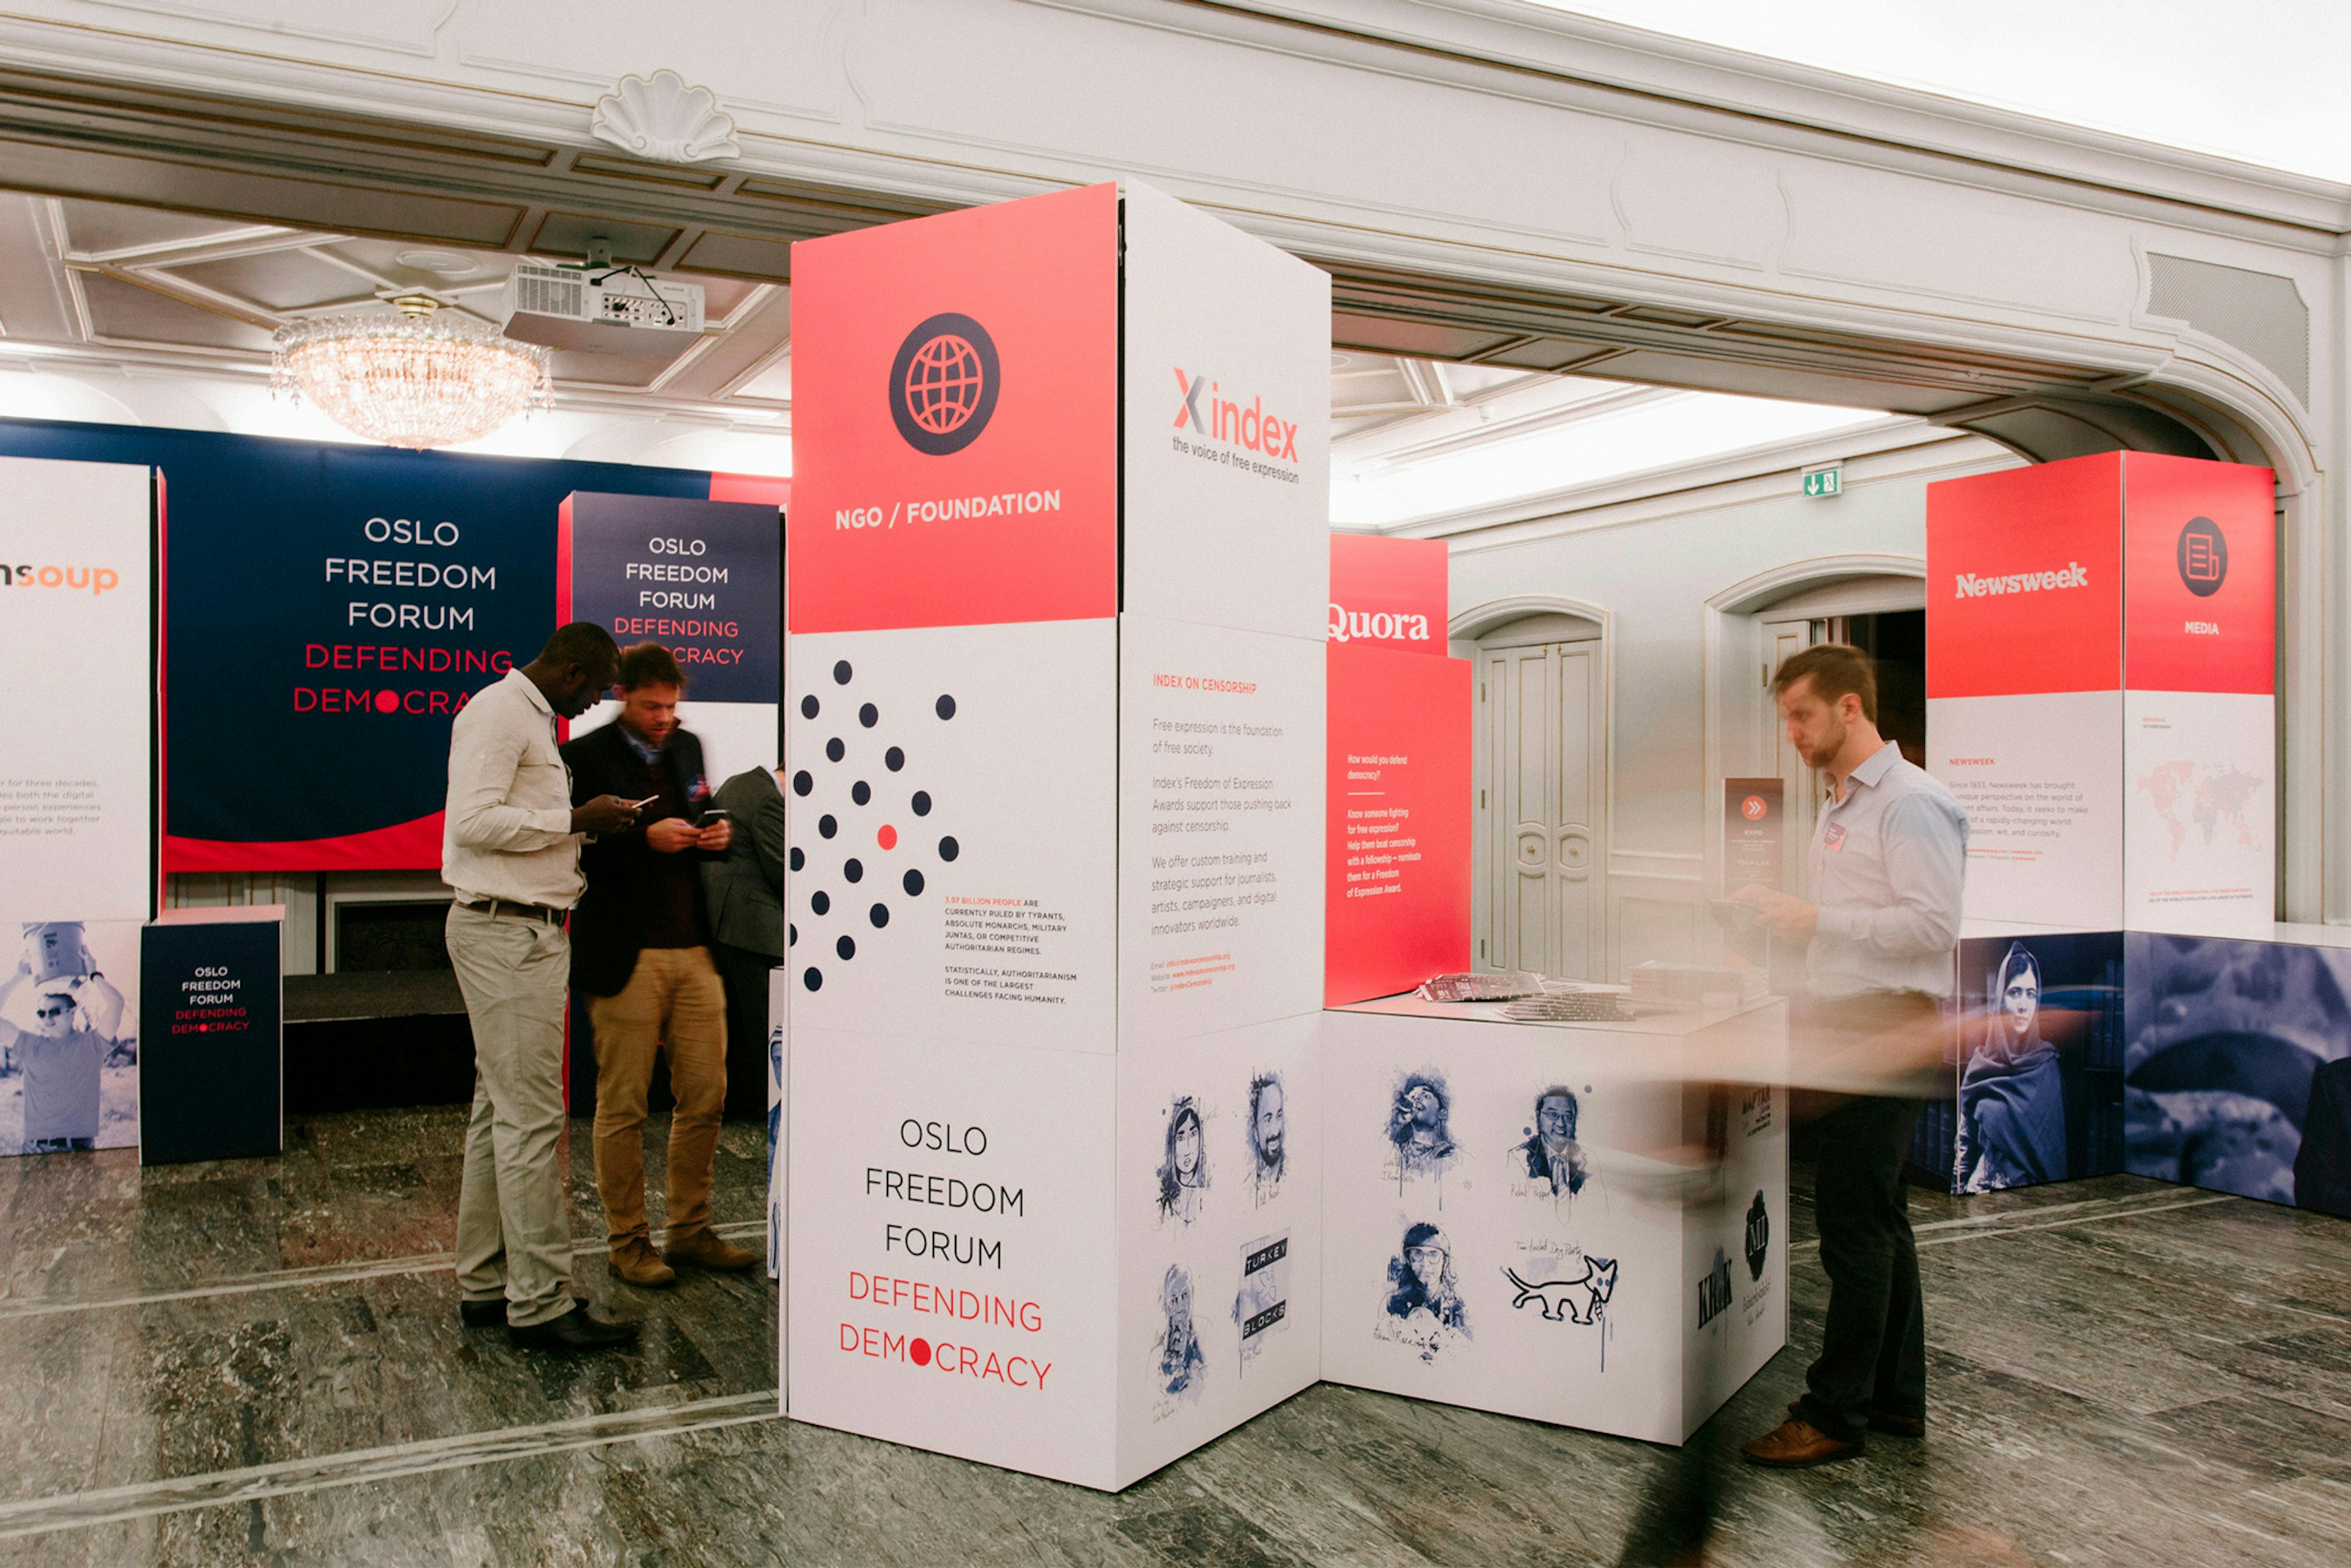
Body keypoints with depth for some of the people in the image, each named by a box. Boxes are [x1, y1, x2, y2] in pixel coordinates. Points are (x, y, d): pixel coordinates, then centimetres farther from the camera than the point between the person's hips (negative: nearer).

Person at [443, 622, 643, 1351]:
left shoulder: (530, 717, 20)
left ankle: (485, 1285, 21)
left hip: (525, 931, 11)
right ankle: (540, 1303, -4)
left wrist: (583, 826, 13)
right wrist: (576, 820, -18)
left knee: (500, 1111, 13)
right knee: (531, 1116, -9)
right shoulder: (498, 712, -12)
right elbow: (474, 821, -22)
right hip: (506, 930, -11)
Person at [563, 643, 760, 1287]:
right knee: (623, 1106, 4)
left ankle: (691, 1230, 20)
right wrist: (646, 838, -21)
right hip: (626, 956, -6)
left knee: (706, 1096, 6)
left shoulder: (688, 747, 15)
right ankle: (627, 1241, 17)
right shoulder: (585, 756, -4)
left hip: (695, 950, 6)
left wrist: (716, 835, 3)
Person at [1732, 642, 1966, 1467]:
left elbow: (1933, 923, -21)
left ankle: (1835, 1414, 1)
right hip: (1846, 1027, 10)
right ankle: (1898, 1396, 25)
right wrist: (1781, 909, 11)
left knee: (1854, 1225, -7)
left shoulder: (1910, 803, -13)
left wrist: (1817, 920, -20)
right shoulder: (1840, 805, 19)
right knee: (1878, 1218, 15)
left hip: (1883, 1031, -10)